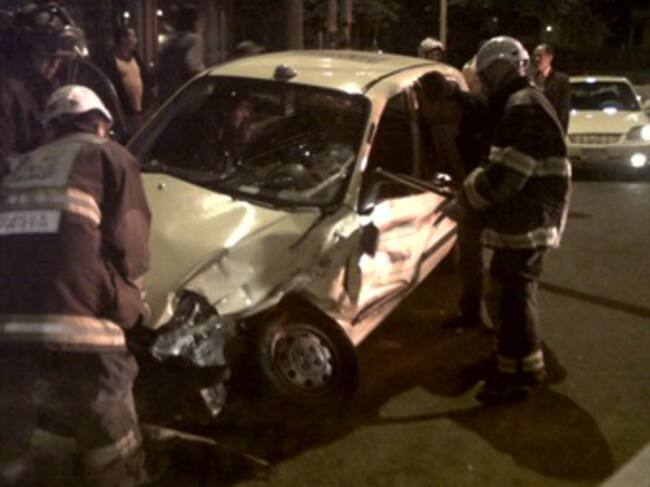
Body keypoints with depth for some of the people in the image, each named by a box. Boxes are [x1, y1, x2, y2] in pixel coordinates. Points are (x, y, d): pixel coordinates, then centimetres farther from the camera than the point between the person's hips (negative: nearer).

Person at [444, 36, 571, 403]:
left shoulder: (523, 107, -18)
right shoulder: (521, 105, 17)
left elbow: (505, 174, -24)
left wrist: (465, 201, -13)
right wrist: (473, 190, 11)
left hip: (527, 221, -11)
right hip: (527, 217, 11)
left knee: (508, 294, -8)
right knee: (515, 291, 19)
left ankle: (517, 373, -1)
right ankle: (526, 365, 31)